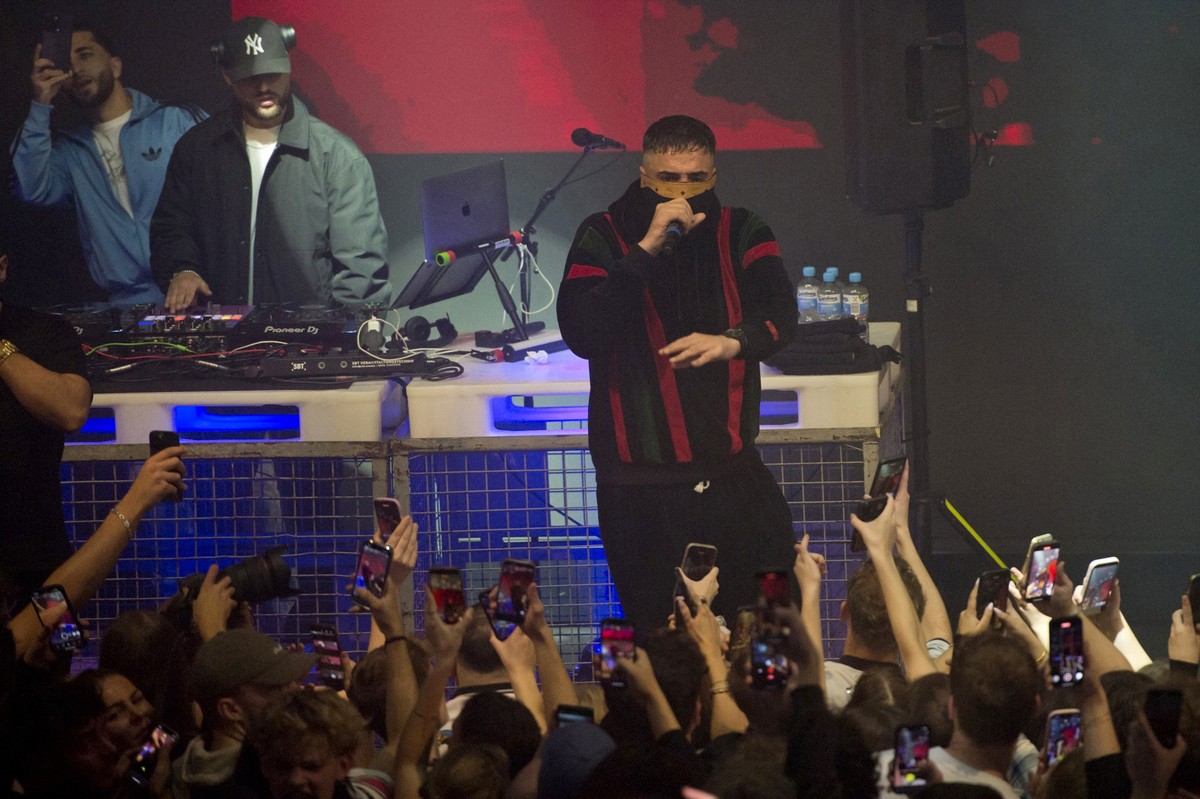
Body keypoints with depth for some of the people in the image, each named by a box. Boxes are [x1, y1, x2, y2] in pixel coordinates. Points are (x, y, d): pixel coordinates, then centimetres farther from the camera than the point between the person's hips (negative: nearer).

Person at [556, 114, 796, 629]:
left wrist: (732, 341, -30)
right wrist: (648, 248, -22)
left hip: (731, 469, 2)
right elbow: (582, 333, -15)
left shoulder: (741, 233, 8)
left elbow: (779, 314, -7)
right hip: (639, 485, -2)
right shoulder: (603, 237, 0)